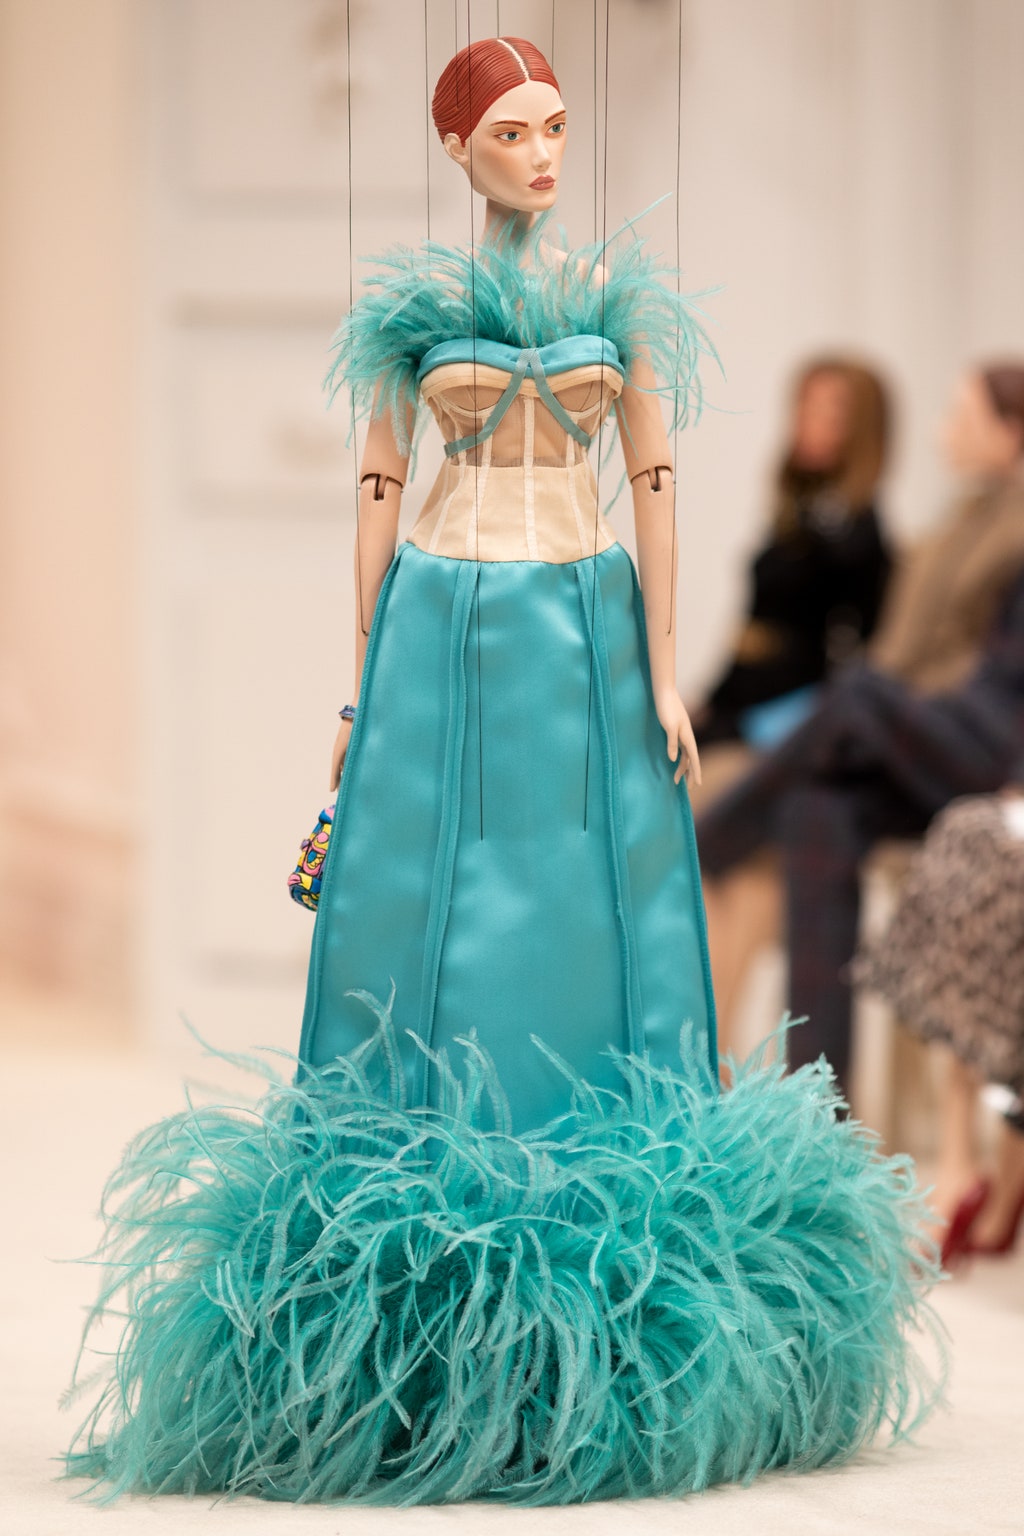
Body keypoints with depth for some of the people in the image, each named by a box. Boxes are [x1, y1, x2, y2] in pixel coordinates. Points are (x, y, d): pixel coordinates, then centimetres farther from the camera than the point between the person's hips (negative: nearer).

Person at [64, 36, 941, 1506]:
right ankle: (418, 1261, 3)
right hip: (445, 630, -1)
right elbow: (379, 492, 6)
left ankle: (601, 1266, 7)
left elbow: (654, 485, 5)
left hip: (587, 631, 1)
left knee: (591, 935, 1)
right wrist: (365, 683, 2)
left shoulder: (617, 292, 7)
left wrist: (664, 670, -2)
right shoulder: (414, 302, 5)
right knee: (429, 940, -2)